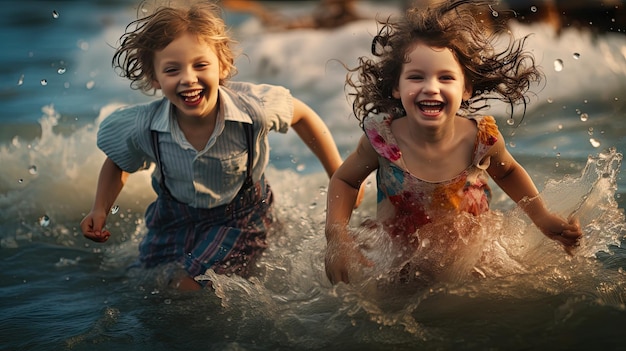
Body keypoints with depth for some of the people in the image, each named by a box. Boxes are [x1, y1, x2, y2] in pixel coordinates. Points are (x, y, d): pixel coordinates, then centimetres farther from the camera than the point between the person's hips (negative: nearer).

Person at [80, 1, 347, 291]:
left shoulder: (253, 108, -32)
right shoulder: (143, 128, -25)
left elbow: (303, 116, -9)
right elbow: (118, 164, 1)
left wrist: (341, 179, -5)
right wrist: (100, 210, -13)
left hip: (240, 216, -3)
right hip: (175, 217, 3)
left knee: (189, 288, -18)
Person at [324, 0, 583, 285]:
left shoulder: (482, 138, -22)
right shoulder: (381, 138, -26)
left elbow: (507, 172, 4)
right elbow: (345, 180, -5)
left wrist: (542, 217, -5)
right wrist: (337, 236, -21)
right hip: (395, 259, 0)